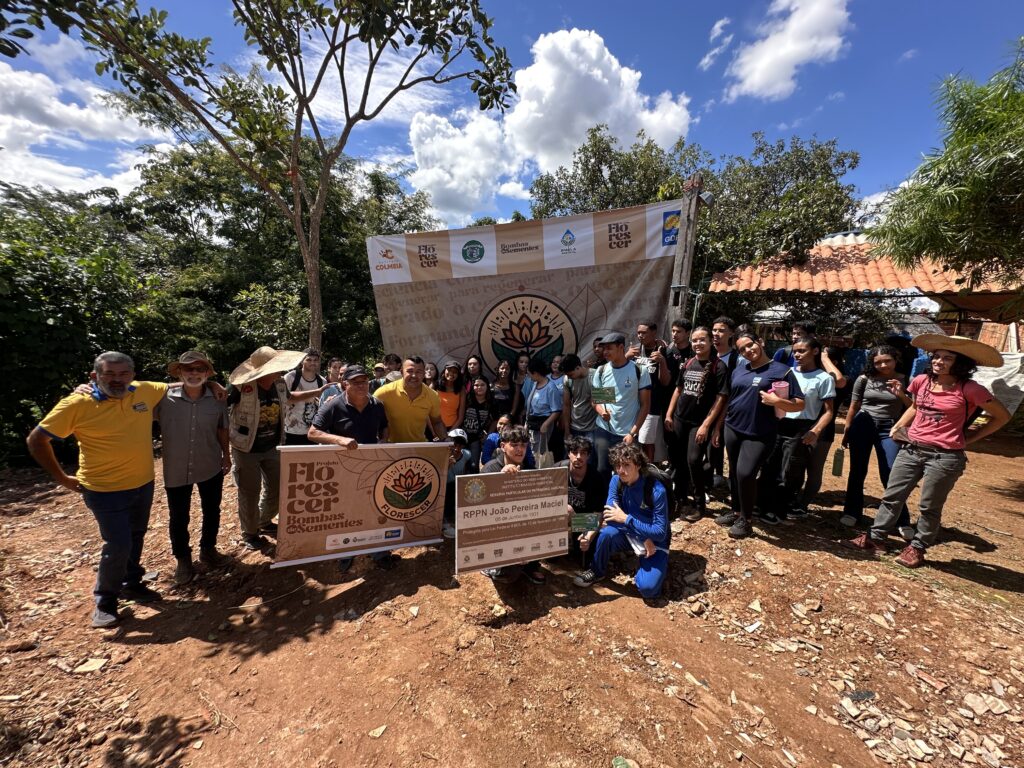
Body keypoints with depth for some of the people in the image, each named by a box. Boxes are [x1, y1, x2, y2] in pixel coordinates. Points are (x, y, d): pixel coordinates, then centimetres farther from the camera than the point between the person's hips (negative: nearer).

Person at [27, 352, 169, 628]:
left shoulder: (145, 391, -7)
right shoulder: (78, 404, -16)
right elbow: (36, 440, -6)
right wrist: (62, 478, -5)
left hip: (143, 485, 4)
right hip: (106, 491, -4)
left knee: (136, 539, 20)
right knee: (118, 546, -1)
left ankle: (131, 584, 42)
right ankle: (105, 600, 24)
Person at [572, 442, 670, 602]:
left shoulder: (656, 490, -27)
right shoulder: (616, 481, -13)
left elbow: (660, 533, -24)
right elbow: (610, 514, -16)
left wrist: (626, 519, -29)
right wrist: (644, 539, -23)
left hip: (655, 541, -3)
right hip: (628, 534, 3)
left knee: (648, 588, -24)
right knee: (607, 532, -31)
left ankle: (658, 565, 10)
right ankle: (597, 571, -4)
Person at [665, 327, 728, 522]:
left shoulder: (718, 366, -9)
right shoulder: (687, 364, 6)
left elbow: (721, 398, -12)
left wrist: (706, 425, -16)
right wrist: (669, 414, 7)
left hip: (700, 422, -5)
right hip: (679, 419, 5)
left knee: (693, 461, -10)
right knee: (677, 460, 10)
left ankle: (699, 504, 10)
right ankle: (678, 498, 29)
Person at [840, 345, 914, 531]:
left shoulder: (905, 381, 2)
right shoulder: (864, 379, 0)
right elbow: (853, 407, 5)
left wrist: (901, 395, -15)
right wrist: (846, 432, 6)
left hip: (889, 429, 0)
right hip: (862, 426, 0)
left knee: (891, 475, -6)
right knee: (857, 471, 7)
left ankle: (903, 521, 10)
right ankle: (852, 512, 19)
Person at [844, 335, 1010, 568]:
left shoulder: (969, 389, -9)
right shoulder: (921, 381, 3)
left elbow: (1002, 416, 3)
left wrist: (971, 438, -2)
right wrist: (898, 426, 10)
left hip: (945, 457, -4)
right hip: (911, 450, 4)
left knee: (929, 507, 9)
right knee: (892, 496, 9)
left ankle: (917, 548, 24)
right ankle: (875, 538, 19)